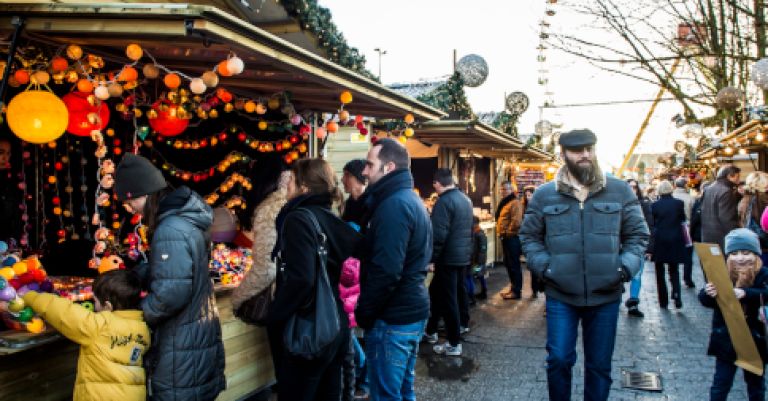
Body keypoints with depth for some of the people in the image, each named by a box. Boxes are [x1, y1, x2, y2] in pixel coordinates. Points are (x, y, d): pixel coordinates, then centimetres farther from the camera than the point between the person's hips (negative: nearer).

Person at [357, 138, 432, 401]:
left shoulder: (394, 205, -19)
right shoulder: (410, 199, 13)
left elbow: (386, 270, -25)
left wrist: (364, 312, -15)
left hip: (392, 318, -10)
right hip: (412, 310, 10)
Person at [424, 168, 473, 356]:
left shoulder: (444, 201, -19)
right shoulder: (466, 199, 9)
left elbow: (438, 235, -24)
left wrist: (431, 257, -14)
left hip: (448, 258, -9)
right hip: (464, 256, 9)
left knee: (447, 299, -2)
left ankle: (454, 344, 2)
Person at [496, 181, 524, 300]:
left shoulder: (515, 202, -13)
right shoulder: (504, 203, 17)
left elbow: (516, 222, -22)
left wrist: (507, 232, -14)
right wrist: (501, 232, 14)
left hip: (512, 238, -10)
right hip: (505, 237, 10)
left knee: (514, 264, -5)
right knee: (508, 263, 15)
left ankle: (517, 291, 0)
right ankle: (513, 287, 25)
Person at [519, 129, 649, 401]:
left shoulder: (620, 191, 1)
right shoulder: (544, 195, 0)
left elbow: (637, 234, 7)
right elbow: (529, 236, 8)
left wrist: (626, 267, -9)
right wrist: (543, 266, -7)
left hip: (605, 296, 1)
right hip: (560, 295, -1)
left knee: (600, 365, 13)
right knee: (559, 360, 3)